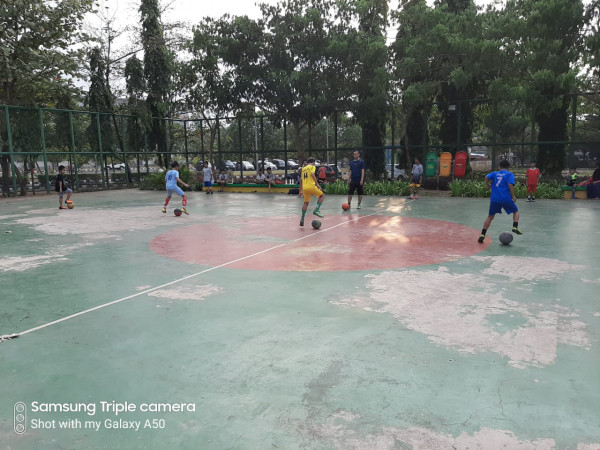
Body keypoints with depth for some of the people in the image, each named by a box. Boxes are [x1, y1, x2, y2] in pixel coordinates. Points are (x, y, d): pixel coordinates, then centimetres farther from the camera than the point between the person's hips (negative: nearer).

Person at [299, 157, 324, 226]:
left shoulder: (303, 168, 24)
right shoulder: (312, 167, 5)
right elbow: (312, 174, -14)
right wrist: (317, 184, -12)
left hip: (305, 188, 6)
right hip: (311, 186, -6)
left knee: (306, 203, 16)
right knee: (322, 195, 14)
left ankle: (302, 220, 9)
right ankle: (316, 210, -3)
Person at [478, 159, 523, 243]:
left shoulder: (495, 174, 14)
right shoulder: (510, 174, 6)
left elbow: (487, 177, -6)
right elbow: (510, 185, -9)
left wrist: (487, 186, 10)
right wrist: (513, 196, -1)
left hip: (494, 199, 2)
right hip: (506, 199, -2)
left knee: (490, 217, 11)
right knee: (516, 211, 21)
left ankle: (482, 235, 4)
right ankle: (515, 227, 2)